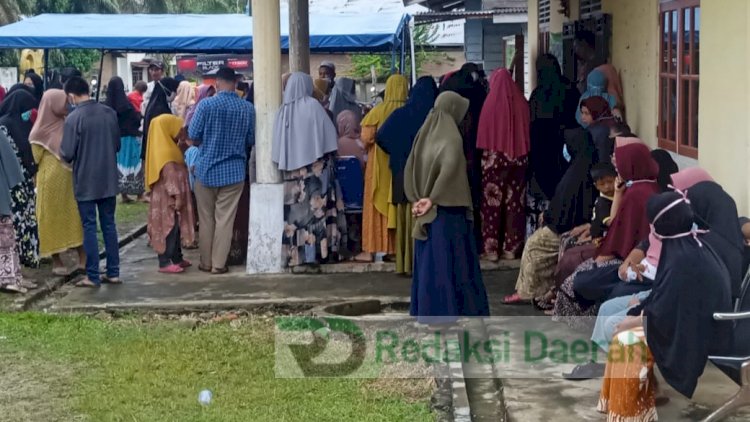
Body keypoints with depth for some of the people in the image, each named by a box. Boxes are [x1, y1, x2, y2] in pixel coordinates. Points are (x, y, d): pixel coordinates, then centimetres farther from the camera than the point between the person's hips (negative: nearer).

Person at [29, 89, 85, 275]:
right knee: (53, 219, 5)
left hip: (70, 180, 4)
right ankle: (56, 261, 14)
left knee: (76, 217, 5)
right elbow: (36, 159, -1)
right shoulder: (40, 132, -8)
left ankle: (83, 258, 10)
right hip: (51, 181, -4)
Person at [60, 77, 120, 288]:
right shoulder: (110, 113, 1)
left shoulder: (74, 118, -16)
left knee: (89, 227, 3)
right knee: (109, 225, 12)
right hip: (108, 179, 5)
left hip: (85, 181, -5)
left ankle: (93, 276, 6)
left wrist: (61, 152, 8)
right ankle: (113, 273, 15)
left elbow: (67, 154, -13)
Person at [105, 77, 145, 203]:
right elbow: (137, 119, -11)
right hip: (128, 138, -3)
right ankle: (139, 194, 9)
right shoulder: (126, 103, -17)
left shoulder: (106, 105, -7)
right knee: (132, 163, 6)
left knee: (118, 164, 10)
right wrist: (138, 114, 9)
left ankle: (124, 195, 11)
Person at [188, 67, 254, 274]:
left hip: (207, 169, -1)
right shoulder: (247, 108, -5)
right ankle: (219, 264, 7)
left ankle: (206, 263, 18)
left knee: (206, 219, 11)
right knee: (225, 220, 5)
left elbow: (193, 137, -6)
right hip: (234, 170, 1)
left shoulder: (206, 105, -10)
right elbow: (251, 141, 3)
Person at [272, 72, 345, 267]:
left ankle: (295, 252, 6)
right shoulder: (312, 106, -7)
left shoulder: (284, 109, 4)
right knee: (315, 207, -1)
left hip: (292, 168, 4)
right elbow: (328, 134, -7)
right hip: (314, 166, -4)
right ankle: (318, 249, -3)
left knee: (296, 208, 5)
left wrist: (286, 162, 14)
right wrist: (328, 156, 5)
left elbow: (277, 142, 6)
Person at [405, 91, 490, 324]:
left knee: (429, 265, 11)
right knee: (450, 264, -3)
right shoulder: (452, 137, -12)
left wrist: (418, 200, 1)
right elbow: (449, 168, -28)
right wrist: (433, 199, -21)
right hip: (448, 211, -7)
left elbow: (409, 169, 8)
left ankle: (426, 314, 14)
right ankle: (450, 315, -2)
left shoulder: (425, 134, 10)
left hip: (428, 214, 7)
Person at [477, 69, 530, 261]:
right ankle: (511, 248, 11)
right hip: (518, 160, 3)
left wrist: (485, 155, 4)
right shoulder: (522, 103, 0)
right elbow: (528, 133, 4)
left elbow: (483, 138, -7)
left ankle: (491, 249, 2)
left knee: (493, 204, 2)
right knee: (515, 203, 8)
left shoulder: (490, 103, -8)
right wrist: (523, 155, 13)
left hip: (495, 160, -3)